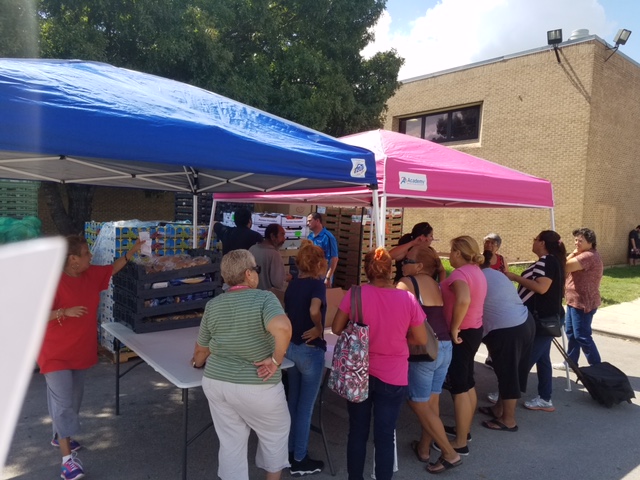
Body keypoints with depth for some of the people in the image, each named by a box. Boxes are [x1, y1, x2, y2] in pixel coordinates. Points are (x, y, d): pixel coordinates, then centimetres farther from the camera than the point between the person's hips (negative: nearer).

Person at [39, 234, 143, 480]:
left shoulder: (91, 275, -1)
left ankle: (60, 436, 40)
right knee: (63, 403, -6)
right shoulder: (53, 282, -21)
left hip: (81, 351, 7)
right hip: (56, 354, -7)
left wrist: (132, 251, 8)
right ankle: (67, 458, 1)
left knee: (74, 400, 19)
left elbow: (112, 269, 16)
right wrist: (65, 311, -34)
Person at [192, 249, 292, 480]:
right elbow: (283, 327, -36)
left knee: (230, 442, 18)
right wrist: (276, 359, -21)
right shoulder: (264, 298, -15)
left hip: (215, 382, 5)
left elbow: (202, 350, 11)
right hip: (255, 387, -5)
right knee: (275, 433, 21)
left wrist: (198, 362, 33)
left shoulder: (212, 305, 1)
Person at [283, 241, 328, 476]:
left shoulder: (292, 284, 4)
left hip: (290, 347, 7)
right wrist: (319, 329, -19)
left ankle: (289, 451, 35)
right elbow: (314, 310, -35)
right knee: (305, 406, 8)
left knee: (293, 401, 21)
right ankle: (299, 460, 22)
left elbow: (290, 312, 11)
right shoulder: (317, 283, -17)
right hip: (310, 351, -7)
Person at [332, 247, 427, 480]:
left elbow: (337, 329, -3)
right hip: (393, 377, -1)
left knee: (357, 432, 18)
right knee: (385, 436, 13)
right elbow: (421, 340, -4)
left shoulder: (355, 294, -14)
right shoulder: (407, 299, -14)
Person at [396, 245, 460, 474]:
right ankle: (423, 448, 29)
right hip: (444, 347, 8)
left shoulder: (406, 283, -8)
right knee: (431, 403, 17)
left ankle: (450, 454, 11)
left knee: (419, 405, 6)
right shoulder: (435, 284, 15)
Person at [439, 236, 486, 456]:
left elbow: (463, 300, -39)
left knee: (459, 387, -1)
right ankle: (465, 430, 34)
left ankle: (460, 443, 8)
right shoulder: (477, 272, 10)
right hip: (474, 330, 10)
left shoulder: (460, 273, -21)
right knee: (468, 383, 19)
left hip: (461, 333, -10)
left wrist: (454, 328, -27)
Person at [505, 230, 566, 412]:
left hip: (541, 319, -10)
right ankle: (544, 399, 20)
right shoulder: (552, 261, 15)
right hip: (546, 318, 10)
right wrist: (518, 278, 15)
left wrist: (516, 277, -21)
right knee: (541, 358, 13)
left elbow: (541, 288, -27)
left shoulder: (546, 261, -17)